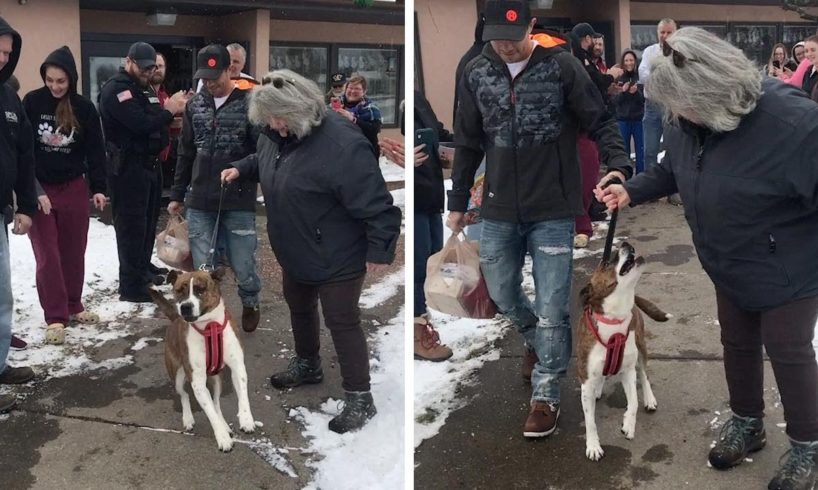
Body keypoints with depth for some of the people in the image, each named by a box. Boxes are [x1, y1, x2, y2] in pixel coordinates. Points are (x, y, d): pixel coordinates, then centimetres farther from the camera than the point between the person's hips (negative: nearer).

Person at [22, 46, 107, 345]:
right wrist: (33, 191, -12)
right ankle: (55, 317, 5)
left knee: (74, 252, 10)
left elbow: (95, 151, 2)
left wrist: (98, 188, -5)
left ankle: (74, 307, 24)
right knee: (48, 256, 0)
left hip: (74, 188, 2)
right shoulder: (32, 102, -7)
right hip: (40, 189, -2)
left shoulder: (84, 108, -3)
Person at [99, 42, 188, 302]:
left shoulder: (144, 88, 17)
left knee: (148, 220, 19)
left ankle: (143, 267, 36)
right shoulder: (115, 89, -14)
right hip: (128, 168, -10)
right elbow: (141, 124, -26)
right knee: (132, 225, -6)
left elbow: (155, 120, 14)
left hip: (149, 163, 10)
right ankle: (131, 286, -1)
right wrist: (169, 110, -15)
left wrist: (171, 108, -4)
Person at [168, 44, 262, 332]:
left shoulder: (249, 103, -7)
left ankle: (250, 305, 34)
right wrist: (177, 194, 17)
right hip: (199, 203, 3)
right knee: (202, 268, 4)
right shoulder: (195, 105, 8)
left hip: (238, 203, -3)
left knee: (243, 266, 6)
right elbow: (186, 153, 15)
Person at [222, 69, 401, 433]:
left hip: (337, 258, -9)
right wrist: (241, 170, 4)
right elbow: (262, 160, 22)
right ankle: (307, 365, 51)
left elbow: (376, 204, -28)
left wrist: (379, 250, -23)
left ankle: (360, 399, 14)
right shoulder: (277, 133, -4)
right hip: (296, 252, 9)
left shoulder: (341, 145, -32)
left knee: (341, 321, 0)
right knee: (299, 307, 25)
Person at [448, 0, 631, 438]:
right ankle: (535, 340, 48)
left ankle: (546, 397, 14)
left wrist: (618, 166, -23)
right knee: (502, 295, 17)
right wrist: (458, 203, 13)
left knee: (551, 309, -2)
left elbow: (600, 122, -5)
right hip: (498, 212, 4)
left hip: (553, 212, -4)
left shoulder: (561, 65, -9)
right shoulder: (476, 74, 1)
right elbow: (467, 144, 10)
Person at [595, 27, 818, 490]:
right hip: (731, 269, 7)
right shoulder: (689, 121, -10)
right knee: (737, 345, 20)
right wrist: (631, 191, -2)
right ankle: (747, 423, 45)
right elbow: (672, 170, 10)